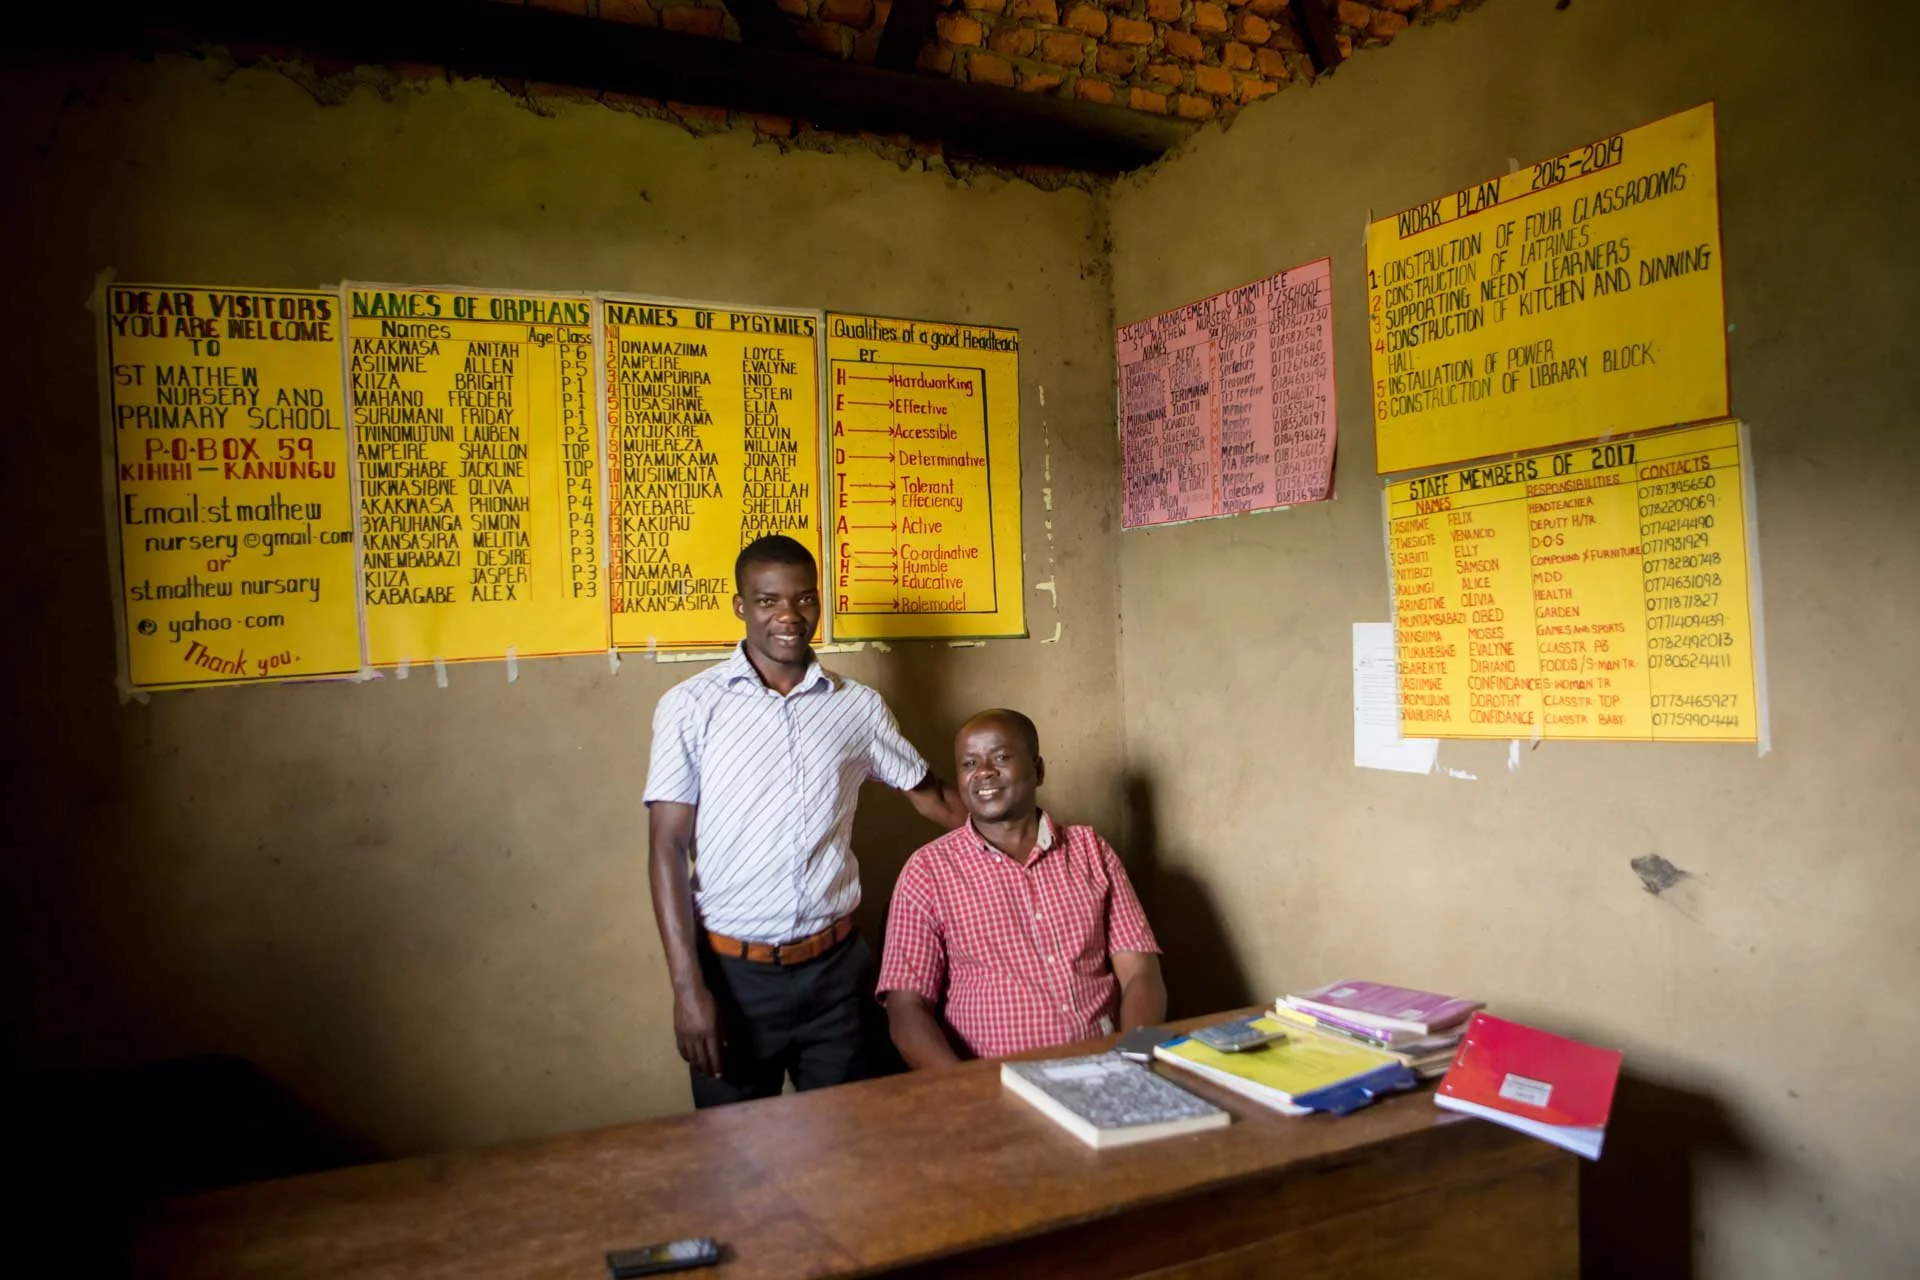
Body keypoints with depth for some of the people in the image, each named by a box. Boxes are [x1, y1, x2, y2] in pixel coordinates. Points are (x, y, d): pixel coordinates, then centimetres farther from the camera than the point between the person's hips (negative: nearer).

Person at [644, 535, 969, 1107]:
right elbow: (668, 848, -6)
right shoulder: (691, 707, -5)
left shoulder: (858, 706, 3)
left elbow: (927, 793, 15)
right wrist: (687, 986, -11)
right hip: (733, 972, -2)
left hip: (834, 968, 2)